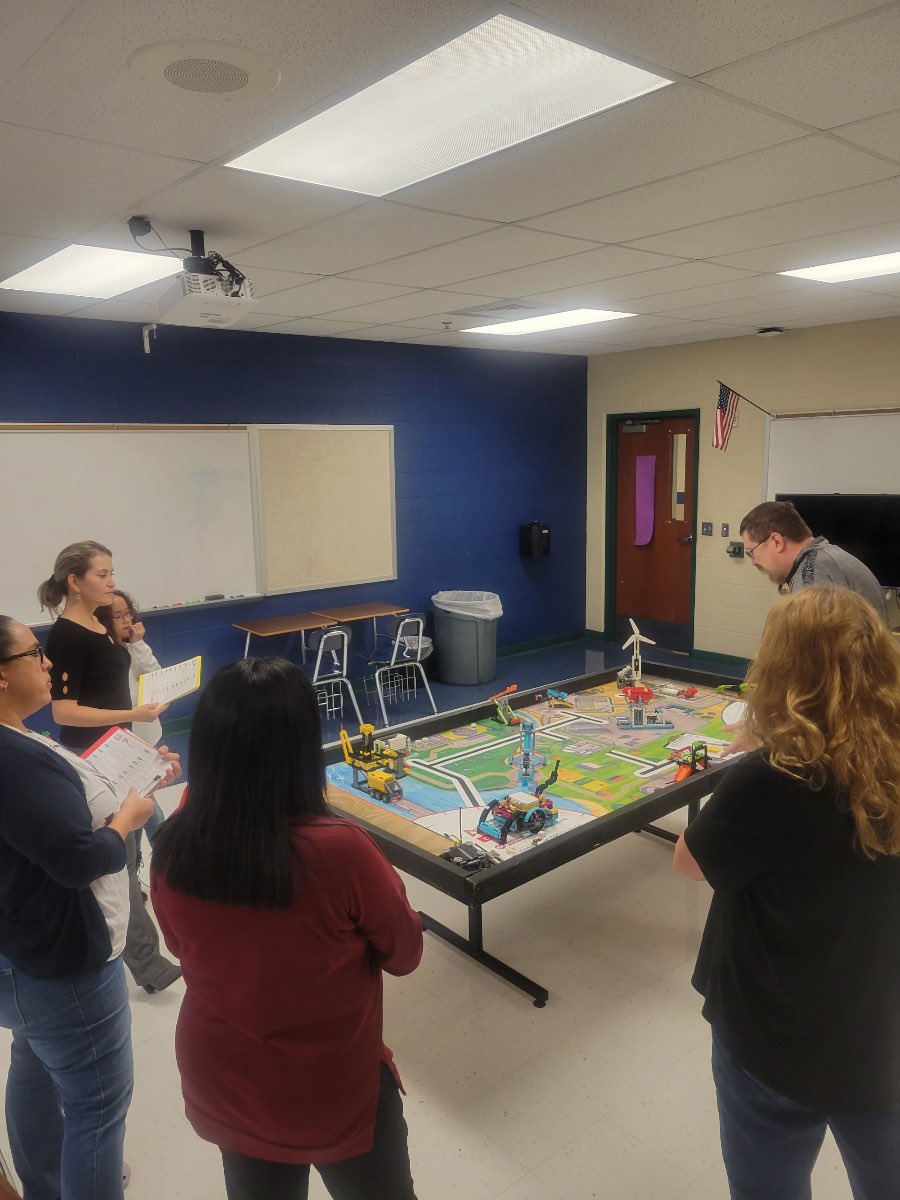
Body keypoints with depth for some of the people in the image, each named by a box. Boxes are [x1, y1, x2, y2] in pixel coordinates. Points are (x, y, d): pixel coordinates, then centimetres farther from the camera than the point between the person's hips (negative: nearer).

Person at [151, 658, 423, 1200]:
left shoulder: (172, 848, -19)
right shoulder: (339, 850, -33)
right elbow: (405, 954, -15)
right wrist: (381, 879, -2)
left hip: (219, 1085, 4)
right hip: (334, 1092, -3)